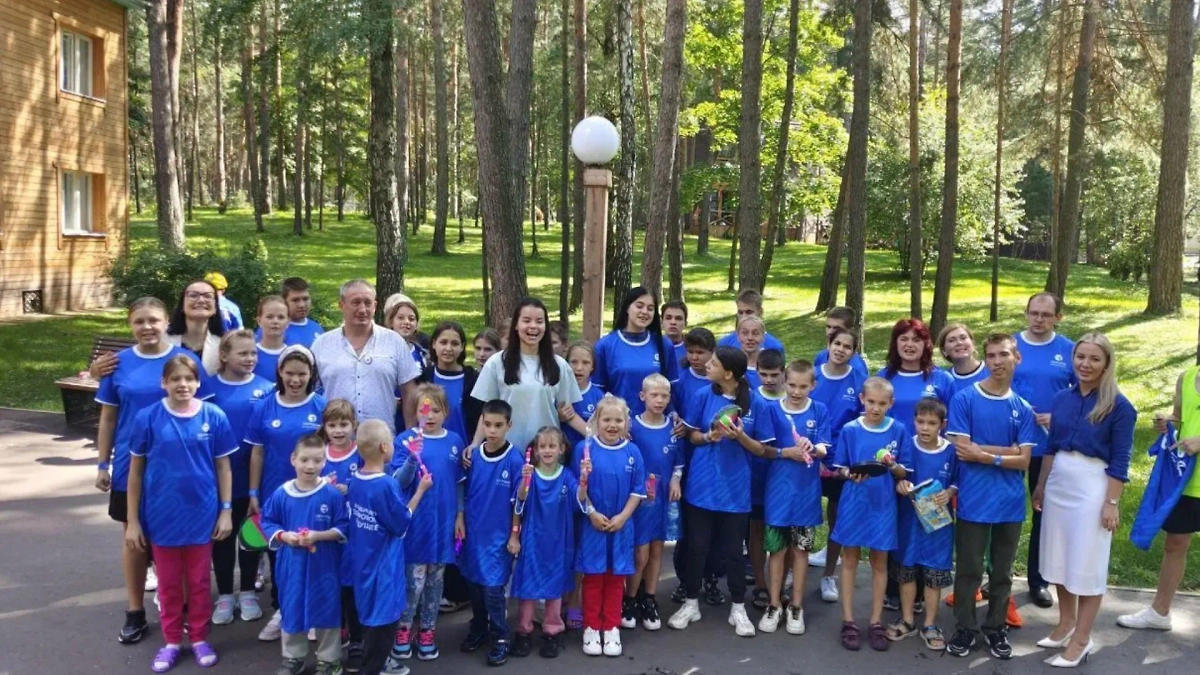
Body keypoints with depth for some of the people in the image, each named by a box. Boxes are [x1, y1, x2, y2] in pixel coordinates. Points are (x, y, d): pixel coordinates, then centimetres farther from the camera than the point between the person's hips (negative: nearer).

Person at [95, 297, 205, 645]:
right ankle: (135, 613, 24)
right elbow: (108, 418, 5)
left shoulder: (186, 359, -5)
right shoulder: (119, 363, 0)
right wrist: (103, 464, 4)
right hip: (131, 467, 2)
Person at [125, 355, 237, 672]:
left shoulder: (214, 417, -7)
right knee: (169, 583, 14)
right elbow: (135, 470, -2)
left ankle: (200, 638, 29)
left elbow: (223, 467, 0)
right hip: (162, 515, 0)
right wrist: (132, 520, -2)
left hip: (201, 513, 0)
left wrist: (226, 511, -2)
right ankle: (172, 641, 29)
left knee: (199, 580, 13)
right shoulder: (147, 418, -8)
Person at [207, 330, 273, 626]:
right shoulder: (210, 388, -5)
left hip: (253, 476, 0)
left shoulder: (266, 389, -5)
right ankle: (224, 595, 26)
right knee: (222, 535, 12)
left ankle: (248, 593, 27)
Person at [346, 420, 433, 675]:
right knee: (382, 621, 5)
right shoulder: (387, 485, -24)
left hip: (363, 563, 8)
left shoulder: (355, 481, 0)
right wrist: (420, 490, -7)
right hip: (382, 567, -8)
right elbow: (401, 524, -14)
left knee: (373, 617, 23)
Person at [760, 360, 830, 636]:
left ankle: (796, 607, 20)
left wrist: (812, 448, -27)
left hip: (806, 491, 0)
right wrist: (791, 452, -12)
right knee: (777, 549, 6)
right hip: (778, 489, 0)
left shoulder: (820, 411, -1)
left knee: (800, 549, 9)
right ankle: (774, 605, 18)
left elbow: (824, 449, -8)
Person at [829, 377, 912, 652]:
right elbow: (839, 467, 0)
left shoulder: (899, 431, -2)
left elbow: (905, 472, 2)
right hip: (854, 503, 0)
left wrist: (894, 466, -19)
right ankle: (848, 621, 16)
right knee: (850, 560, 6)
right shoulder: (849, 430, -3)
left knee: (880, 562, 9)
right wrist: (851, 474, -20)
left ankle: (876, 622, 20)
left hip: (883, 505, 1)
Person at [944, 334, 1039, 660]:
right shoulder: (964, 399, -6)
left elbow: (1024, 461, -1)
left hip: (1010, 502, 3)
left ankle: (997, 628, 28)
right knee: (968, 569, 7)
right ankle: (965, 628, 21)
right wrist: (1007, 451, -7)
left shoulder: (1023, 409, 4)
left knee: (1002, 571, 14)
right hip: (973, 501, -3)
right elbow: (961, 449, -12)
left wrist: (984, 455, -12)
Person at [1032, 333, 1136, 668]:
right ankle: (1066, 623, 31)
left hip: (1093, 487, -5)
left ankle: (1082, 639, 14)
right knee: (1060, 558, 14)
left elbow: (1119, 461, -10)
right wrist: (1040, 485, 13)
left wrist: (1111, 503, -13)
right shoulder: (1062, 398, 4)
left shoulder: (1119, 406, -10)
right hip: (1058, 482, 5)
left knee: (1087, 564, 3)